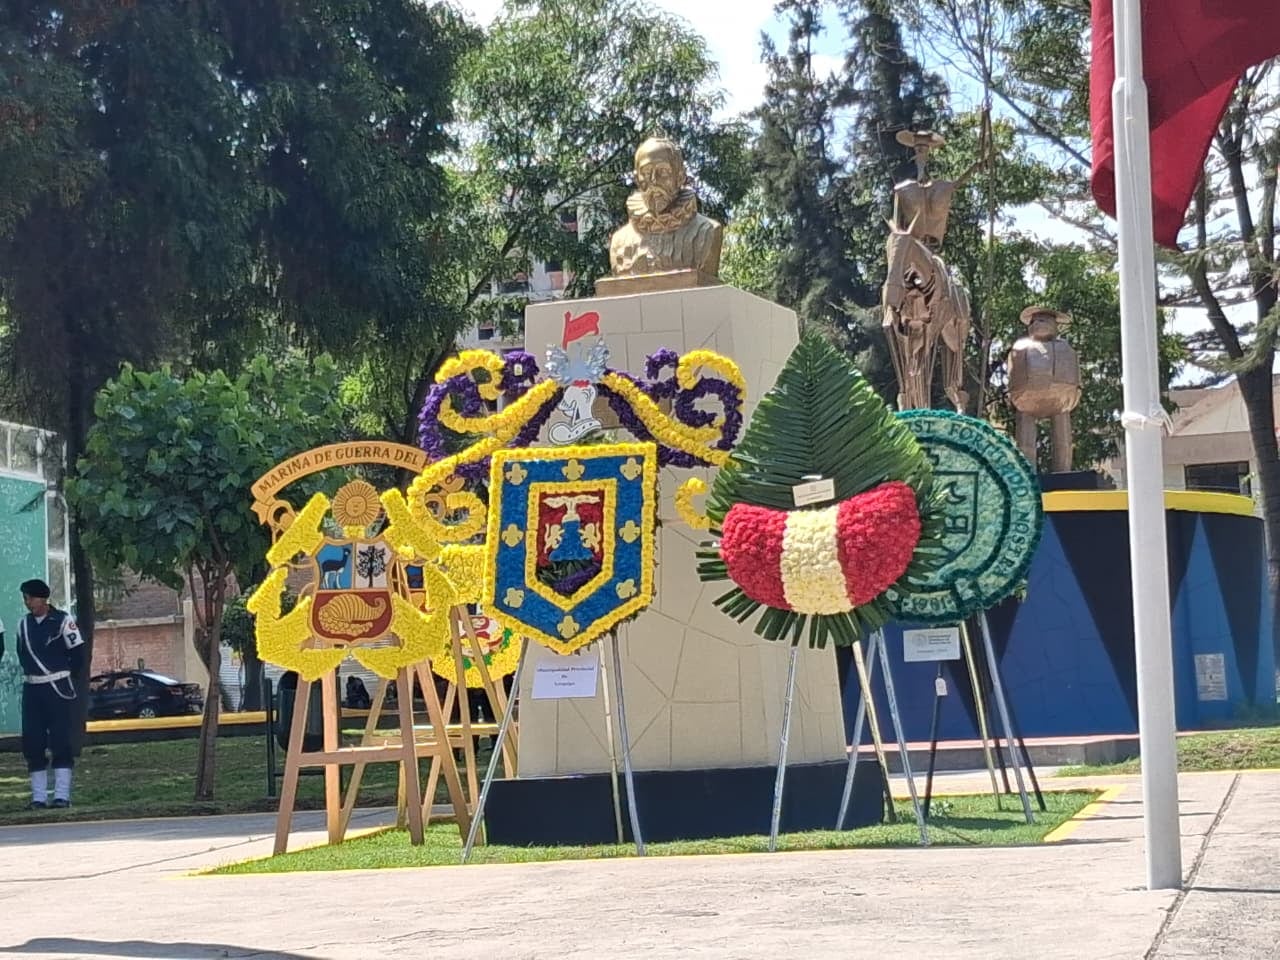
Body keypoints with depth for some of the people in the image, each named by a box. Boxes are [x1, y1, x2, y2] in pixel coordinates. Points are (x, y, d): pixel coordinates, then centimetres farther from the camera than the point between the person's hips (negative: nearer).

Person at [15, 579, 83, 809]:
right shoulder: (24, 624, 9)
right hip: (32, 690, 6)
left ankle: (62, 795, -3)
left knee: (61, 742, -6)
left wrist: (63, 677, 4)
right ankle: (38, 796, 10)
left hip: (58, 689, -5)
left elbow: (78, 653, -5)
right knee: (32, 743, 3)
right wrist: (32, 674, 11)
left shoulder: (63, 621, -8)